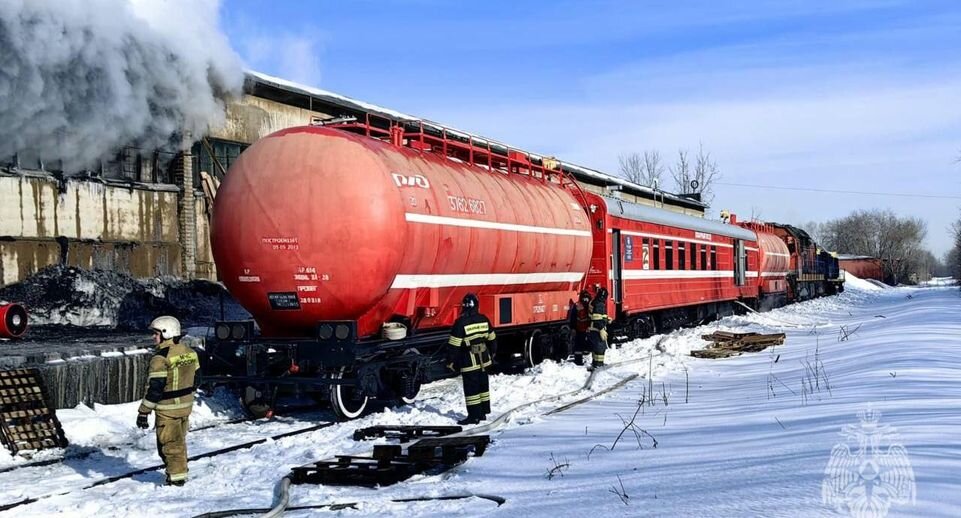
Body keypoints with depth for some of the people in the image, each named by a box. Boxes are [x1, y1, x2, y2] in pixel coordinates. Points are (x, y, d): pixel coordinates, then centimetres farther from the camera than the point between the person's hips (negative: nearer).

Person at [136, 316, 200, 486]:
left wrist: (143, 412, -14)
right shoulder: (189, 352, 4)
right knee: (180, 441, 20)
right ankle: (180, 472, 29)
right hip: (186, 405, 8)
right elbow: (195, 379, 12)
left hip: (167, 409, -8)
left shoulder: (161, 358, -20)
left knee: (169, 444, 4)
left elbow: (155, 388, -20)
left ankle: (176, 478, 10)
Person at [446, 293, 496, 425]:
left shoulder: (461, 323, -17)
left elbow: (453, 345, -16)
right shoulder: (483, 320, 0)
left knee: (471, 388, 0)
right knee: (483, 385, 16)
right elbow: (492, 339, 12)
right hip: (483, 359, 6)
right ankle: (483, 412, 26)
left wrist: (450, 361, -7)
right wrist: (492, 353, 28)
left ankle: (474, 416, 2)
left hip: (469, 362, -6)